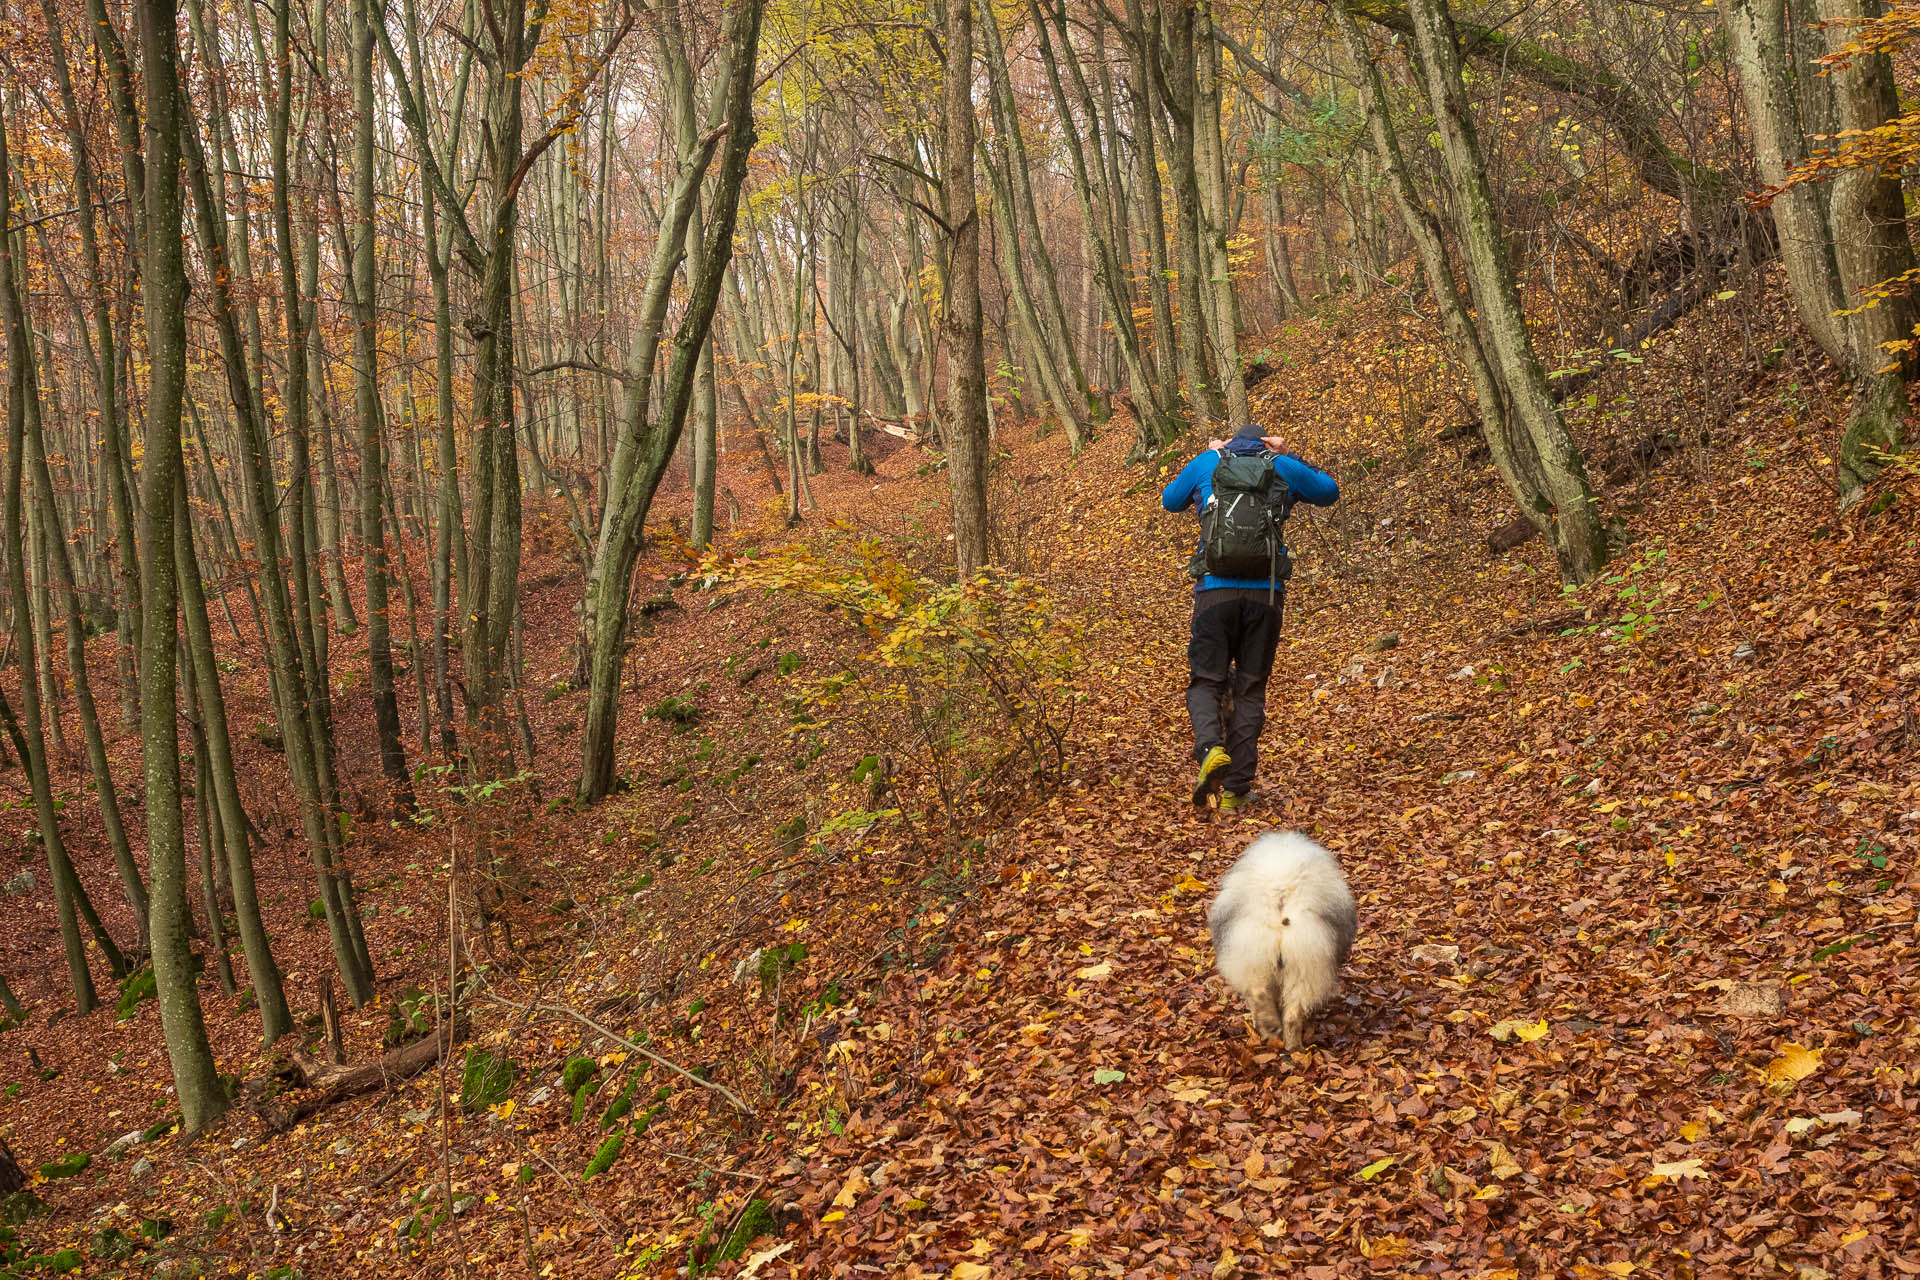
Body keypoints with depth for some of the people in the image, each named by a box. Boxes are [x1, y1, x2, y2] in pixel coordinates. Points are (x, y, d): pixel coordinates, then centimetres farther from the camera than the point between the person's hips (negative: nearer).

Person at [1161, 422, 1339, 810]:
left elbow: (1170, 501, 29)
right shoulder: (1282, 467, 11)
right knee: (1250, 689, 8)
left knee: (1206, 682, 7)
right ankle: (1236, 790, 5)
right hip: (1266, 592, 1)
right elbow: (1329, 492, 28)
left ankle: (1210, 748, -24)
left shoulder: (1206, 463, 11)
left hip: (1216, 590, -1)